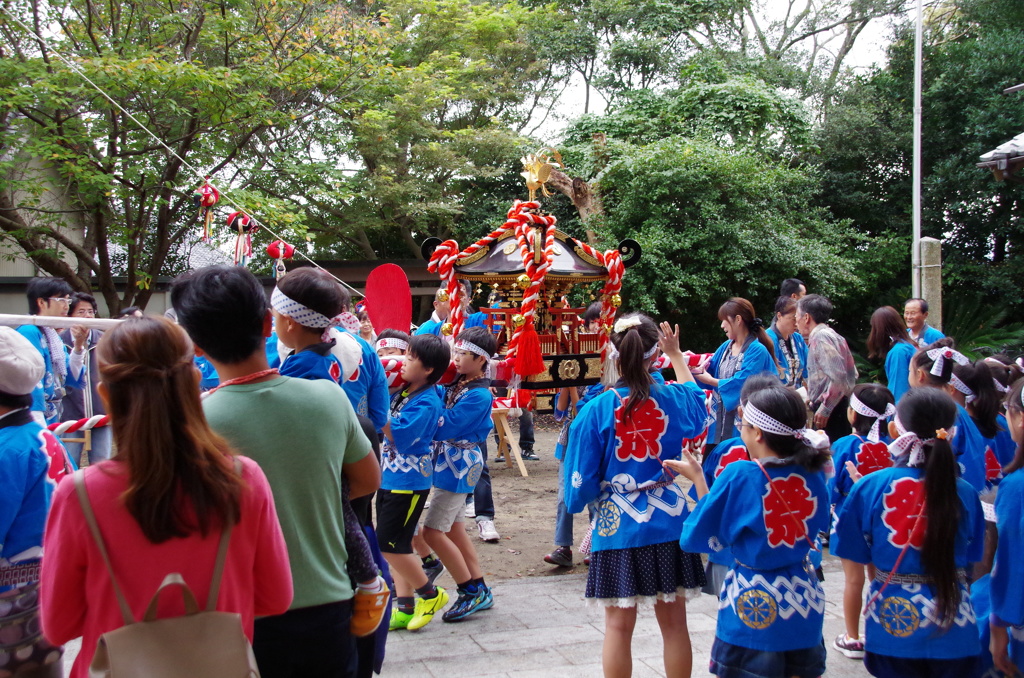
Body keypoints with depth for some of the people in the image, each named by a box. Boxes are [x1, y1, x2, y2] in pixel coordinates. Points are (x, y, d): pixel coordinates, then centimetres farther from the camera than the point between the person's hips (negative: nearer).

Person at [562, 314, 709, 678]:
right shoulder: (673, 400, -5)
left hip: (618, 527, -2)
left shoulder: (597, 410, -12)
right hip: (668, 523, 2)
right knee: (674, 623, 13)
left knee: (619, 626, 8)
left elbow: (582, 480, -6)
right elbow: (695, 400, 23)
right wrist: (676, 355, 31)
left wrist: (576, 502, 15)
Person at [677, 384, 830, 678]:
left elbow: (704, 535, -8)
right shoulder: (813, 473, -5)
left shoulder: (739, 475, -18)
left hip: (754, 605, -4)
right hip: (805, 600, 4)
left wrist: (697, 478, 1)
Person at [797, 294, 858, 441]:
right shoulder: (831, 335, 17)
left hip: (830, 412, -10)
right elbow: (852, 375, 20)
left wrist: (825, 408, -17)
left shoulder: (820, 337, -12)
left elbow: (839, 378, -22)